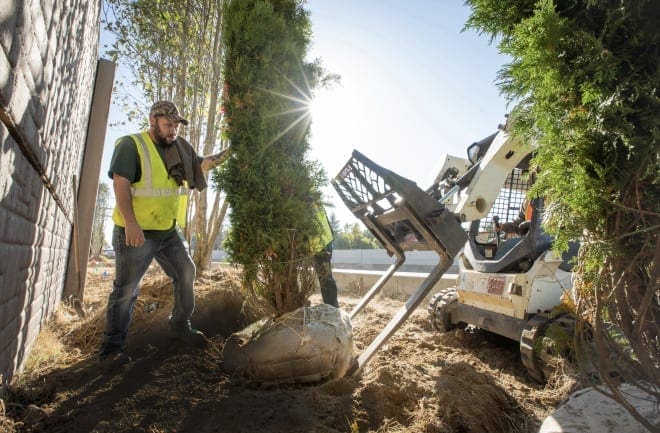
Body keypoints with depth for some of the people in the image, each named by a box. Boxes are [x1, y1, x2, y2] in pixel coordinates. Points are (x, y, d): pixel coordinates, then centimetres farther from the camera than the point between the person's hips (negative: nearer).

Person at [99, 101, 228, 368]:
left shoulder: (178, 149, 12)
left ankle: (180, 327, 29)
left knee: (185, 273, 11)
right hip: (136, 232, -7)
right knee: (126, 289, -1)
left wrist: (227, 153, 5)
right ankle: (112, 348, 11)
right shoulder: (131, 145, -8)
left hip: (169, 231, 7)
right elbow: (120, 184, -15)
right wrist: (130, 223, -25)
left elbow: (201, 165, 23)